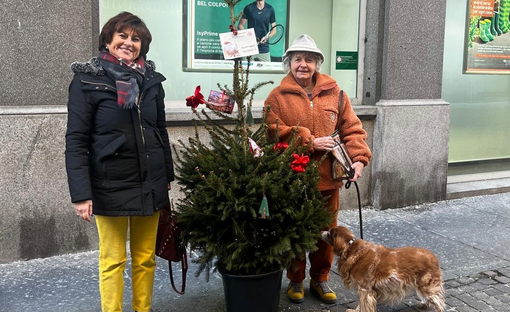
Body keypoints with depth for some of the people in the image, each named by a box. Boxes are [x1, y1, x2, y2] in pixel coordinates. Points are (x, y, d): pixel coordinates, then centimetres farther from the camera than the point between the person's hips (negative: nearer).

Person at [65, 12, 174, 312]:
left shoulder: (151, 79, 6)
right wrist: (81, 193, -16)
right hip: (111, 186, -4)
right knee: (113, 260, 7)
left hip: (150, 184, 4)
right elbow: (76, 141, -10)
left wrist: (168, 175, 15)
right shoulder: (88, 79, -7)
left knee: (146, 258, 12)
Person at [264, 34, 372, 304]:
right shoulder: (277, 97, -2)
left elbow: (351, 128, 4)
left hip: (327, 179, 3)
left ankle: (320, 279, 32)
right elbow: (274, 133, -13)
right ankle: (295, 280, 29)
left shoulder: (334, 94, 6)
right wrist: (310, 142, -18)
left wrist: (358, 158, -11)